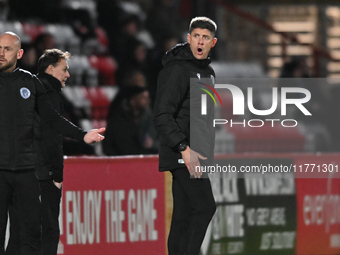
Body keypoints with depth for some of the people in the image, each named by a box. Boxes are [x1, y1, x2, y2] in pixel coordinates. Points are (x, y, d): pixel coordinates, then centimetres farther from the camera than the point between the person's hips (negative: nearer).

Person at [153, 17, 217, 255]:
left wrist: (208, 149, 22)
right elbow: (162, 116, -20)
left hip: (196, 155, 9)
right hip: (182, 156, -9)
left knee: (184, 216, 7)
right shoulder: (177, 70, -12)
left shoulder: (208, 72, 18)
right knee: (205, 207, -16)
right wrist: (184, 148, -28)